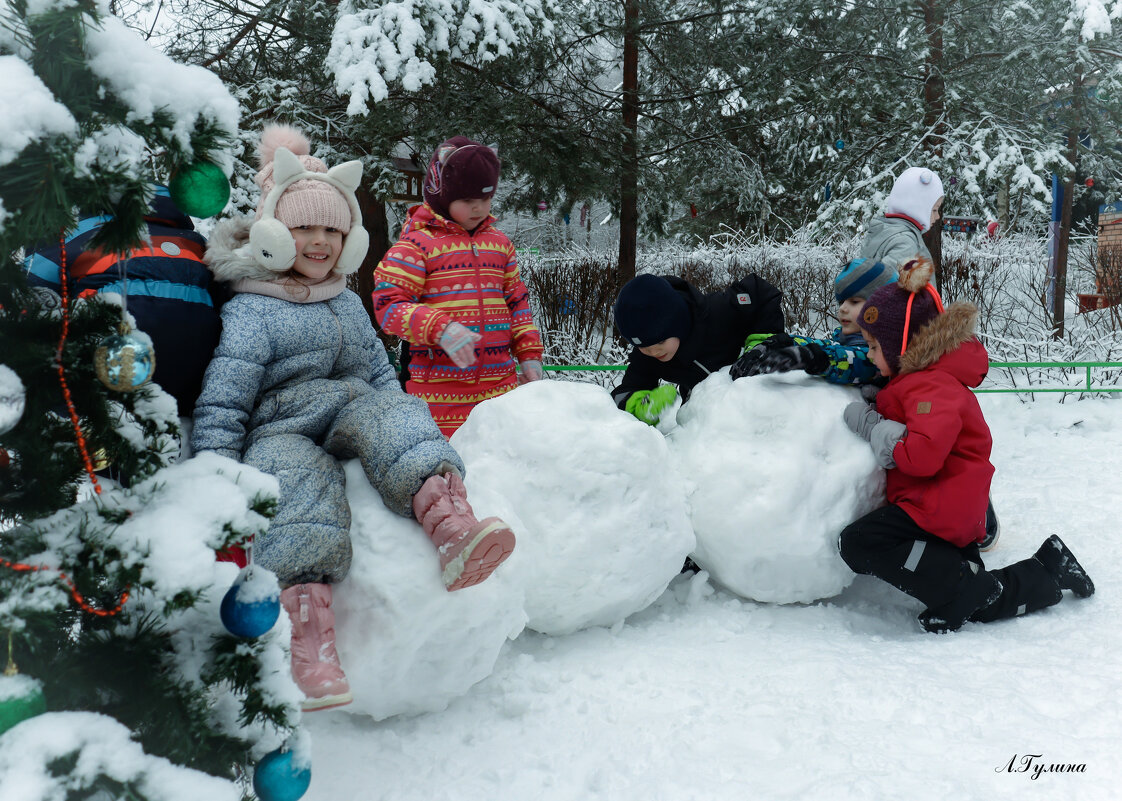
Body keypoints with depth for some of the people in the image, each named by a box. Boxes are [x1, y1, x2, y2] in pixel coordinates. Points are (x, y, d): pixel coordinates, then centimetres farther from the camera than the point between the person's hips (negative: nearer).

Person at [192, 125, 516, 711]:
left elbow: (380, 375, 29)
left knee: (384, 411, -30)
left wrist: (414, 439, 15)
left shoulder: (349, 306, 25)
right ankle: (309, 644, -53)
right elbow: (221, 404, -3)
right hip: (279, 432, -4)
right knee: (301, 481, -39)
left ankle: (452, 527, -54)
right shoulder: (250, 312, 4)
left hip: (351, 419, 4)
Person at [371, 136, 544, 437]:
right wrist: (440, 329, -24)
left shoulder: (499, 242, 16)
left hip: (501, 383, 5)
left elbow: (517, 301, 23)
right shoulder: (417, 243, -4)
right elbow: (387, 305, -11)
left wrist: (529, 355, 16)